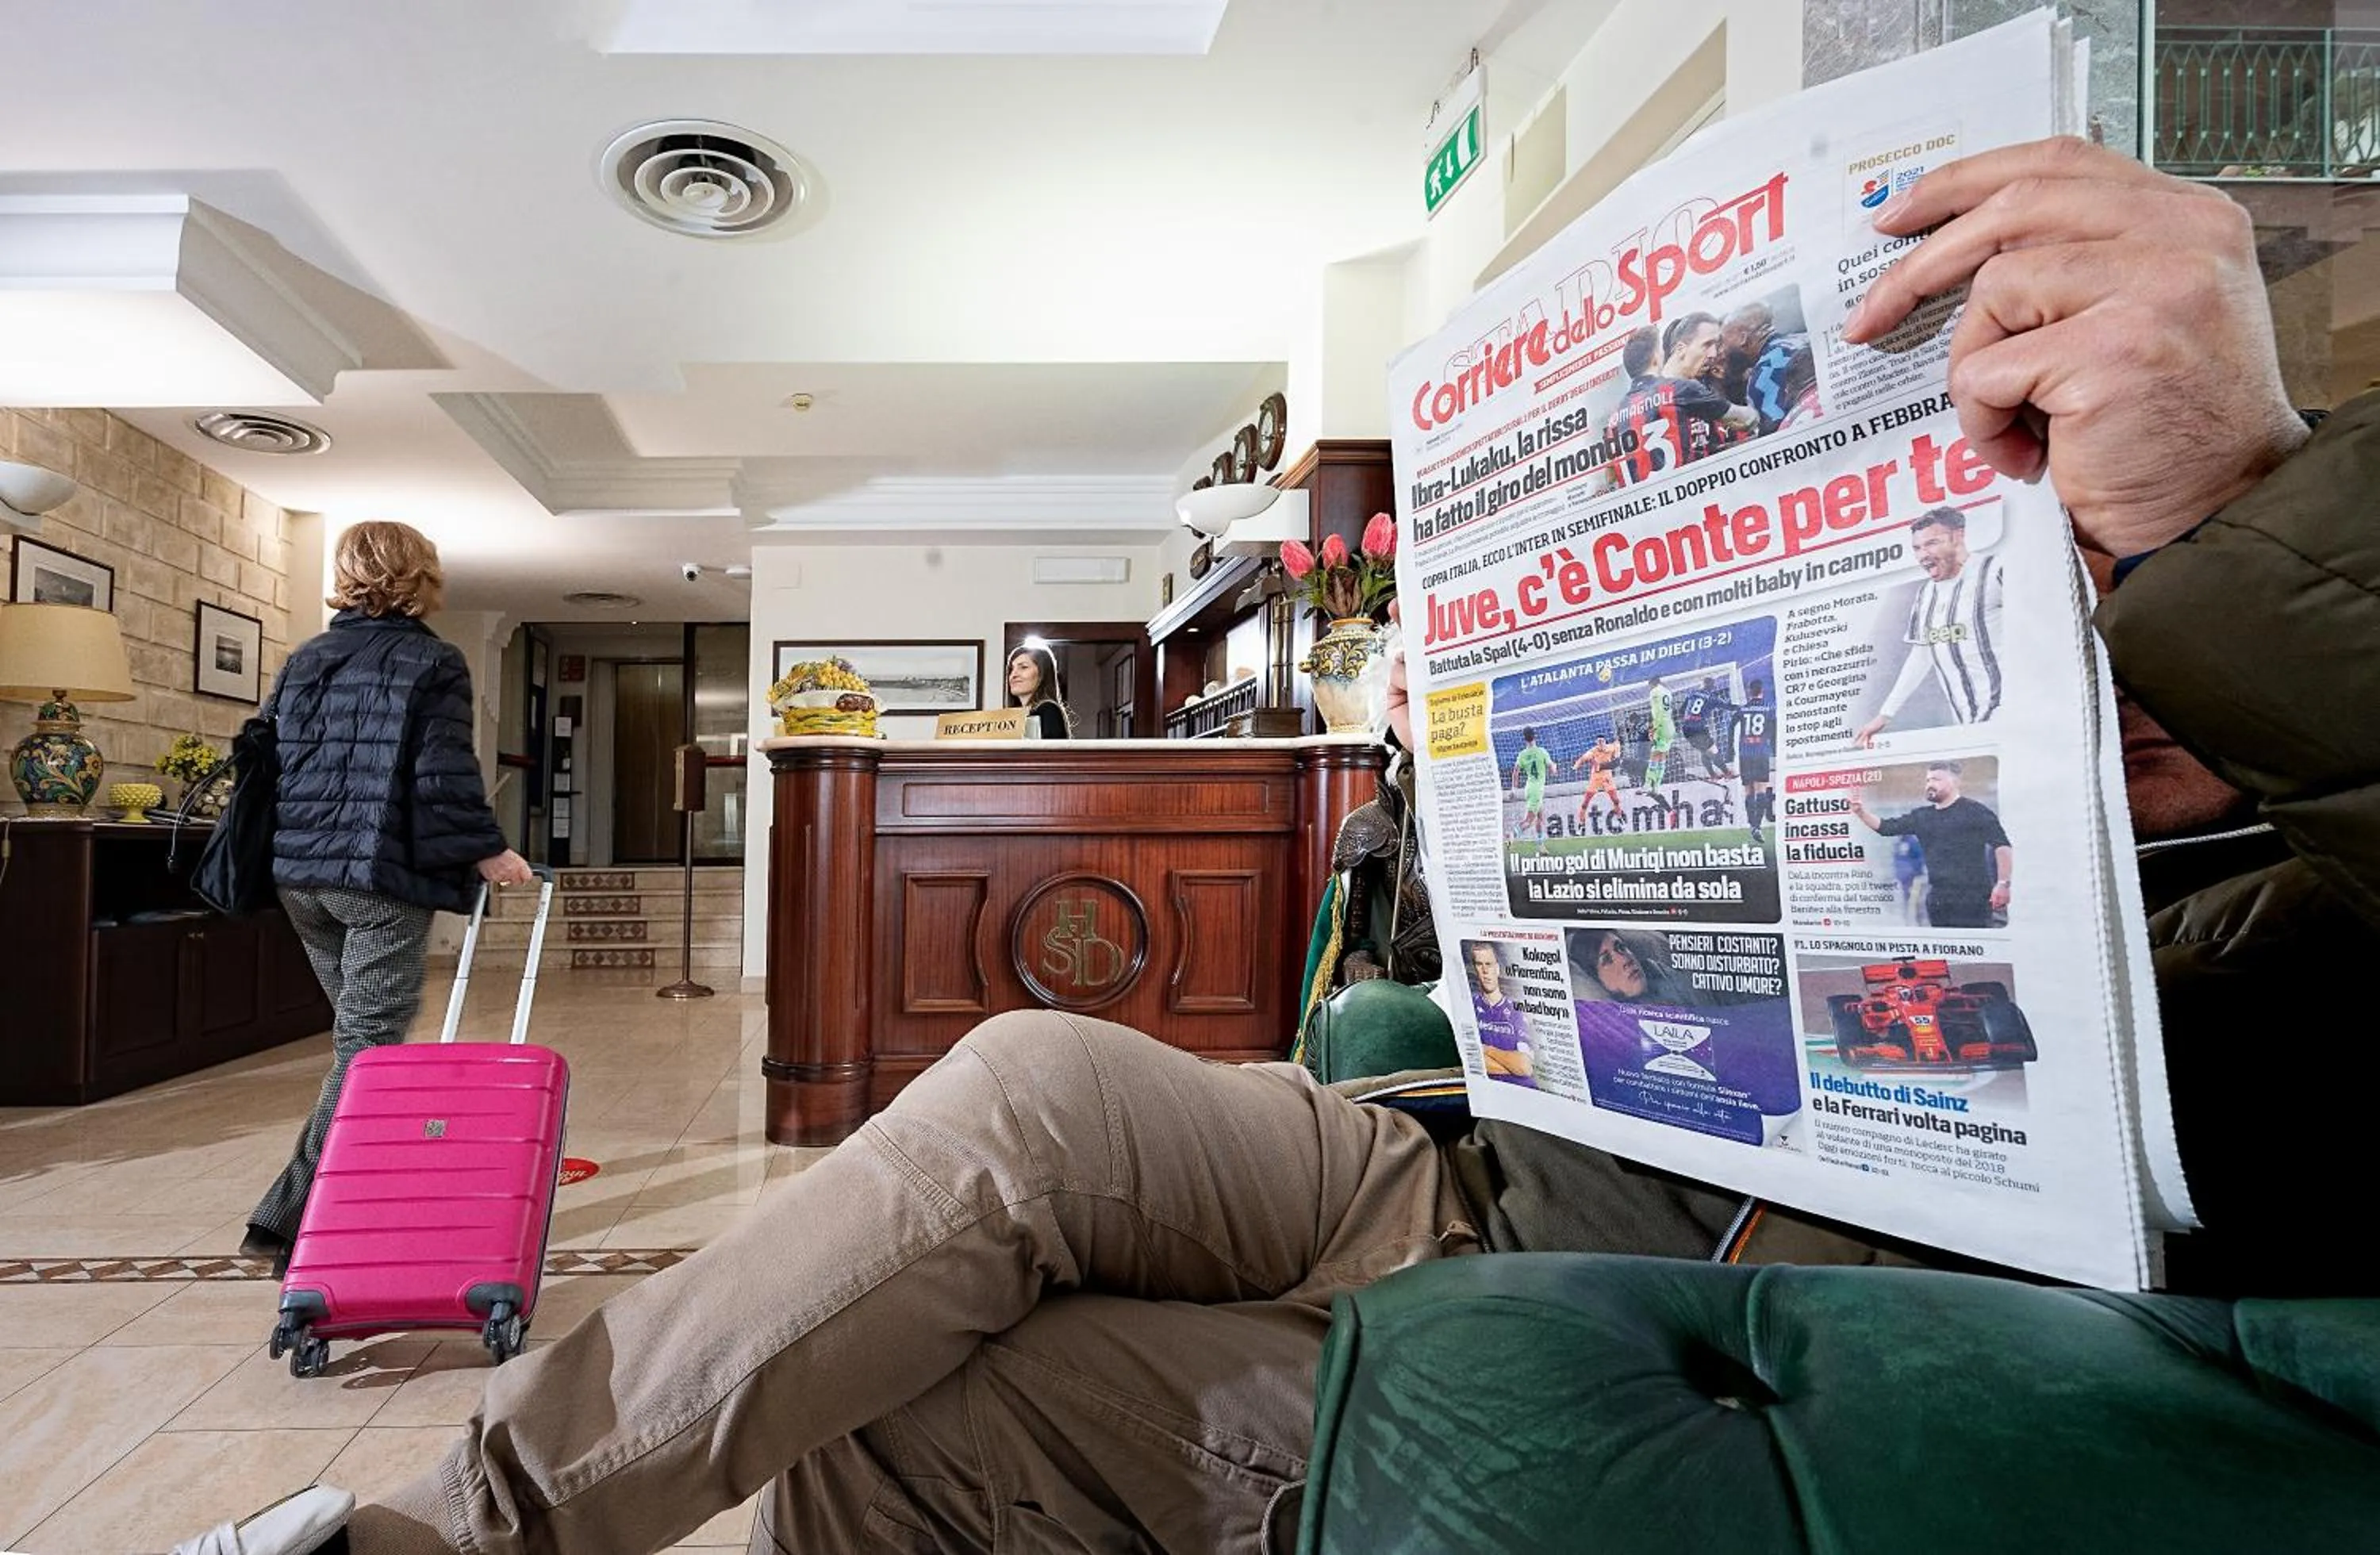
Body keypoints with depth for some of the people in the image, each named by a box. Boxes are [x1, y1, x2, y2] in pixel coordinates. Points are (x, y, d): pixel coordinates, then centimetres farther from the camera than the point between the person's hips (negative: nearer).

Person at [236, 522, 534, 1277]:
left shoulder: (304, 659, 13)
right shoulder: (432, 663, -6)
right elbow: (444, 779, -15)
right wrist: (487, 853, -5)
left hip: (299, 873, 7)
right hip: (384, 877, -7)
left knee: (358, 1037, 19)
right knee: (367, 1049, -1)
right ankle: (290, 1217, -1)